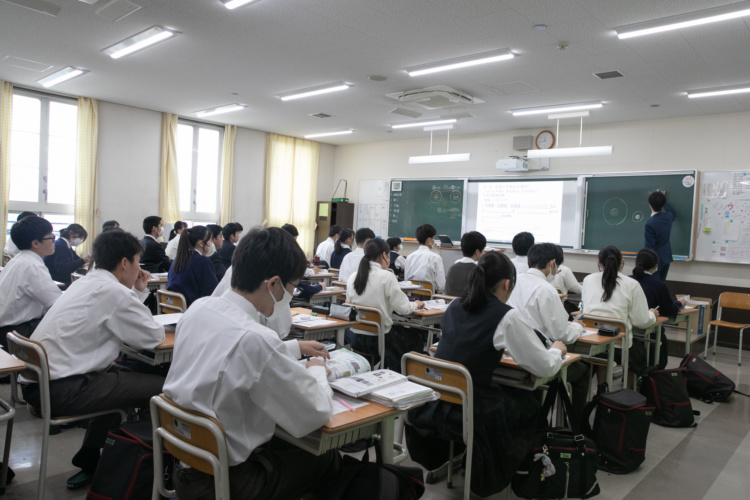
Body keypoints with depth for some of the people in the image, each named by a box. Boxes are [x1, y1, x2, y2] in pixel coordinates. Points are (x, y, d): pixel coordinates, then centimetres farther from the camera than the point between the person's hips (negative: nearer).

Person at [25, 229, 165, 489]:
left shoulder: (86, 282, 11)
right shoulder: (113, 291, -16)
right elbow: (155, 336, -9)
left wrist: (139, 292, 15)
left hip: (37, 381, 10)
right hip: (62, 390, -10)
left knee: (122, 375, 28)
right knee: (159, 388, -7)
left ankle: (89, 463, 31)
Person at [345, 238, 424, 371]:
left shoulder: (353, 277, 0)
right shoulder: (386, 276, -16)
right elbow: (402, 308, -16)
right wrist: (416, 304, 6)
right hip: (379, 339, -6)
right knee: (415, 337, 20)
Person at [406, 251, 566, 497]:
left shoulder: (454, 306, 4)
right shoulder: (506, 316, -14)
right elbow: (544, 368, -7)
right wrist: (557, 350, 13)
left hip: (432, 405, 6)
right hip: (471, 413, -6)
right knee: (529, 402, 23)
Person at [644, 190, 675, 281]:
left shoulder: (650, 224, -26)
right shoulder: (668, 217, -5)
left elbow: (649, 246, -20)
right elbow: (672, 213, 24)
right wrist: (663, 199, 33)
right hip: (666, 257, 7)